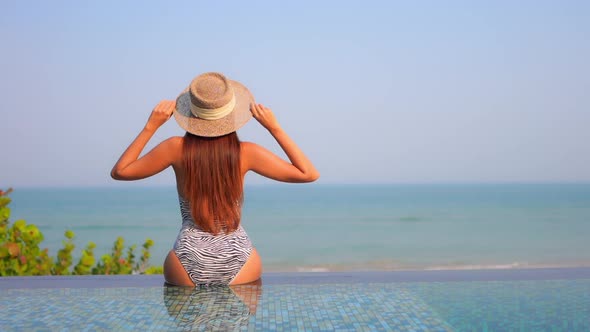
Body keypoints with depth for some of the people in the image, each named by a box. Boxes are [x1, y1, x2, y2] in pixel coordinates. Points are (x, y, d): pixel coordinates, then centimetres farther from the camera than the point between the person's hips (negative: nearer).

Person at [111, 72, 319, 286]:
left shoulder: (177, 149, -9)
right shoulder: (246, 153, -8)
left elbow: (119, 172, 2)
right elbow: (309, 174, -1)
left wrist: (151, 126, 1)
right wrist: (275, 128, -1)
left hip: (188, 267, 0)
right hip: (238, 266, 0)